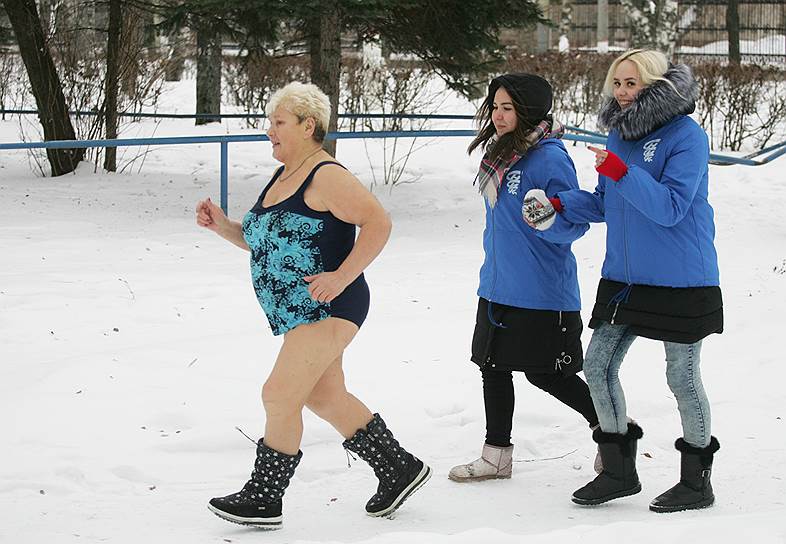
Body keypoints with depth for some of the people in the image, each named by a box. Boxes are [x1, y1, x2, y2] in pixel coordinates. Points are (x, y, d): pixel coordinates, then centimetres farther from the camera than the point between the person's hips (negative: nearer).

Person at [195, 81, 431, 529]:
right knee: (325, 398, 15)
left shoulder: (326, 176, -14)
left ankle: (263, 498, -2)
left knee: (280, 396, -11)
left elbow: (378, 223, -20)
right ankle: (400, 468, 26)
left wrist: (341, 276, -26)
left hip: (328, 309, -11)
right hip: (298, 313, 11)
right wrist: (223, 227, 7)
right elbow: (264, 241, 23)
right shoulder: (282, 178, 15)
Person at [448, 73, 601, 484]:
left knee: (545, 373, 0)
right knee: (493, 365, 12)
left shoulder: (550, 158, -18)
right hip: (499, 286, 9)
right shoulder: (503, 152, 8)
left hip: (541, 292, -9)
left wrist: (546, 218, -38)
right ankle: (496, 456, 24)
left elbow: (574, 224, -18)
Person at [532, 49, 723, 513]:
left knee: (683, 378, 2)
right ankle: (619, 471, 20)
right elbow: (606, 204, 16)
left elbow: (670, 208, -22)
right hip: (624, 278, 7)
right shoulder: (620, 134, 9)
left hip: (680, 281, -7)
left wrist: (621, 172, -29)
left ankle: (697, 480, 18)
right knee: (598, 367, 6)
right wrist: (561, 203, 0)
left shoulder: (686, 135, -14)